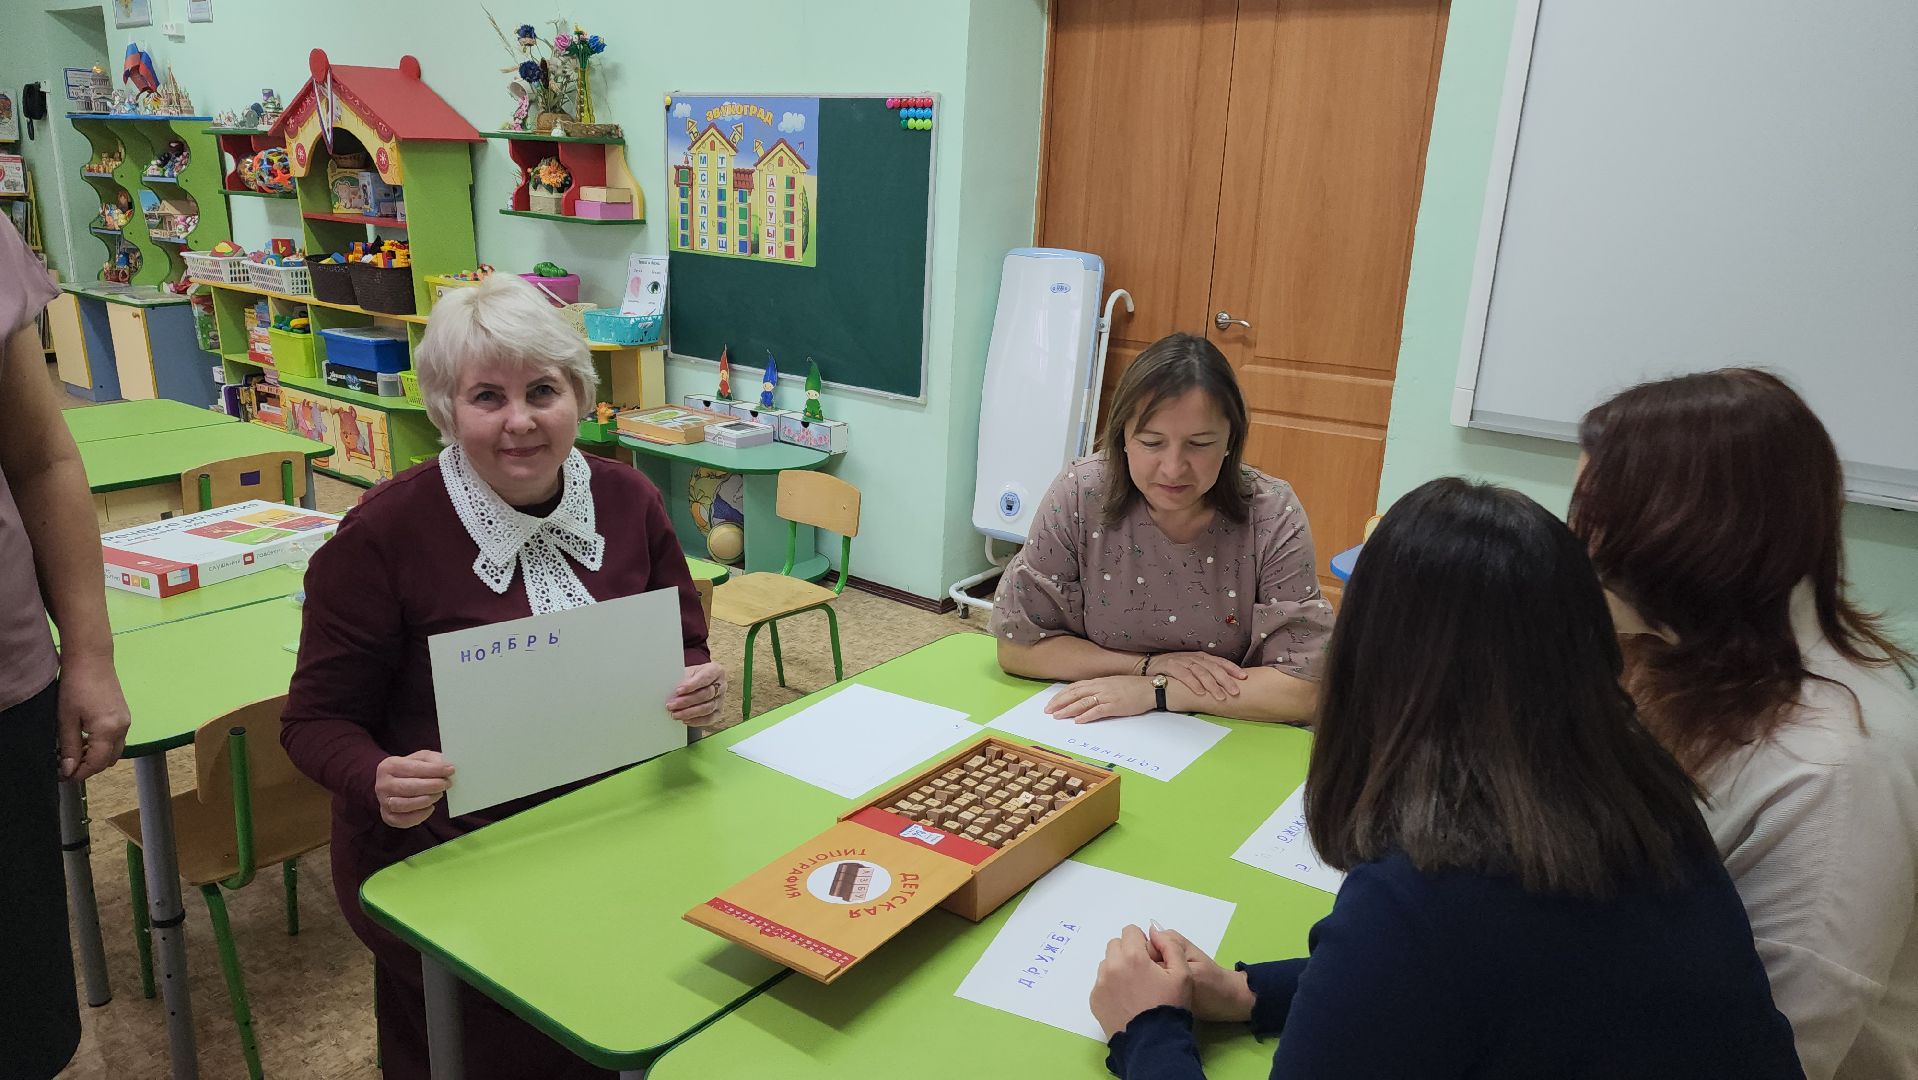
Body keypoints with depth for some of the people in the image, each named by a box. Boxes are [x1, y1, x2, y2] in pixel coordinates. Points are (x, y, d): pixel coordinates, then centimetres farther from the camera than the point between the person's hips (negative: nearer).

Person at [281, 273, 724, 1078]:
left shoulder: (628, 503, 0)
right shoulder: (381, 536, -11)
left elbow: (682, 647, 10)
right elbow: (318, 719, -3)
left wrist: (699, 689, -13)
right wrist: (380, 781, -24)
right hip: (440, 848, -3)